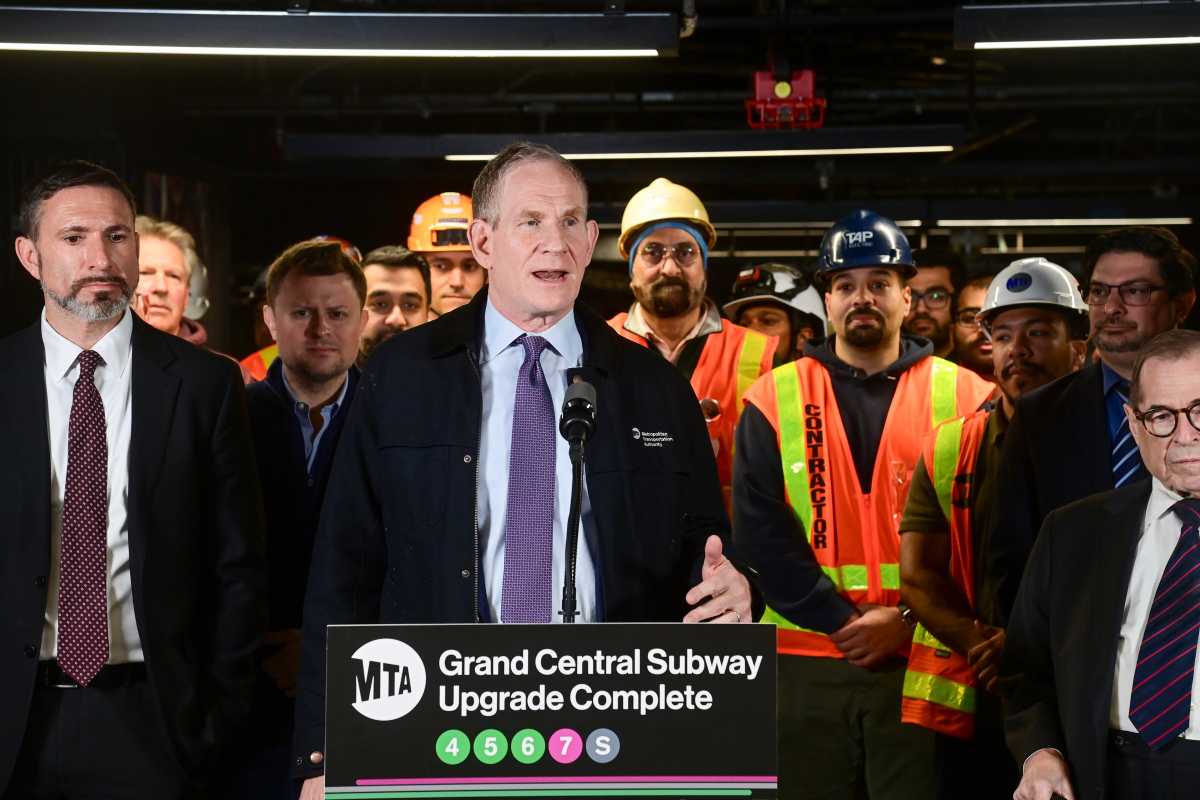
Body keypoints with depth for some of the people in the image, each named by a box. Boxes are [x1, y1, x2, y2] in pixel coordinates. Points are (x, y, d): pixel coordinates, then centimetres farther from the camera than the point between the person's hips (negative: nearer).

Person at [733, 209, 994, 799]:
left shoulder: (965, 397, 5)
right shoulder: (774, 399, 6)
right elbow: (760, 533, -1)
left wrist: (907, 620, -11)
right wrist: (841, 621, -9)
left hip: (922, 658, -1)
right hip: (804, 663, 1)